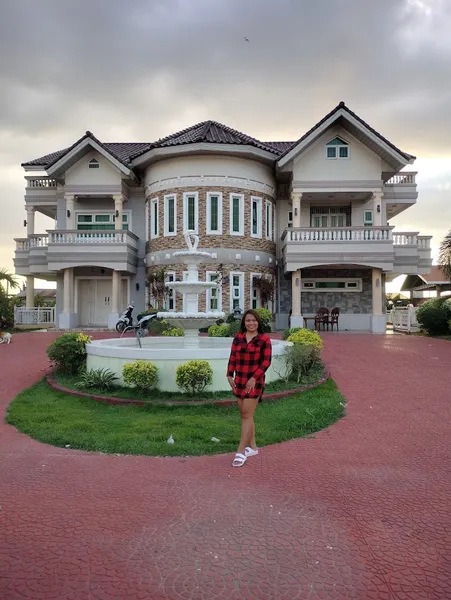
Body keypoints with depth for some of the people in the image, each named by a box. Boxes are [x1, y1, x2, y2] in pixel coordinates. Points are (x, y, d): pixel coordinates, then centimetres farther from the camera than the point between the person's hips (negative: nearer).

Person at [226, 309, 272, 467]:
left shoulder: (264, 339, -6)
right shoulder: (238, 337, 6)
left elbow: (266, 361, -9)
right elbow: (232, 357, 7)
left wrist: (254, 378, -16)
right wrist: (230, 376, -3)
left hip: (254, 381, -5)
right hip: (239, 381, 5)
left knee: (247, 414, -6)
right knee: (245, 414, 12)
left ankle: (241, 451, -2)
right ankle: (252, 447, 25)